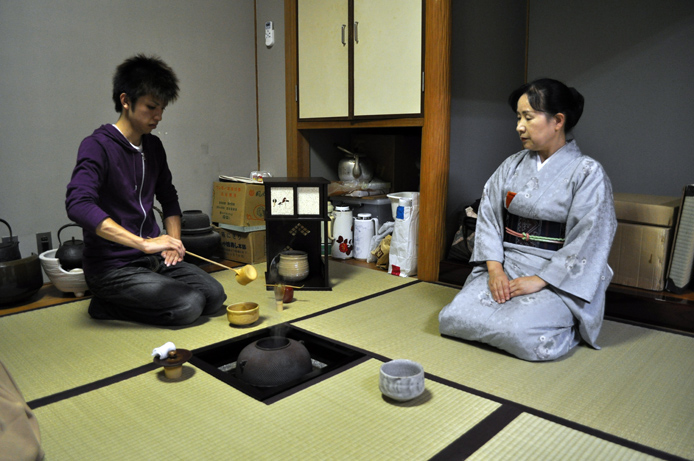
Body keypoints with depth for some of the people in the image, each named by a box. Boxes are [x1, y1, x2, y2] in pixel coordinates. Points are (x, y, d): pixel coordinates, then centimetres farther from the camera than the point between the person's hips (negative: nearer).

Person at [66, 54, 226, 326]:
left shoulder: (153, 146, 10)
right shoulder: (98, 146, -14)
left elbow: (168, 199, 21)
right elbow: (78, 205, -31)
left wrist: (174, 241, 4)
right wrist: (143, 242, -38)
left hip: (153, 260, 8)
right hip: (112, 267, -7)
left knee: (214, 295, -8)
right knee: (188, 306, -22)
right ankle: (105, 306, 0)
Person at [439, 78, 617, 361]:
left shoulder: (588, 173, -6)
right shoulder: (512, 166, 9)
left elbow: (588, 242, -12)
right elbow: (488, 216, 5)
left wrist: (540, 280, -17)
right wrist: (495, 269, -9)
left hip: (556, 276, -4)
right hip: (504, 264, 4)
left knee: (520, 333, -27)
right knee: (454, 318, -16)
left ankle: (568, 327, 5)